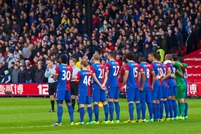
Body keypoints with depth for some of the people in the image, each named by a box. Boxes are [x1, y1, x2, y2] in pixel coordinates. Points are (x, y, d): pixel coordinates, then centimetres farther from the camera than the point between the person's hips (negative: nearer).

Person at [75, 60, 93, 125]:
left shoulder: (80, 73, -10)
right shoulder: (90, 72, 4)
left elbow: (77, 81, -6)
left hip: (82, 91, -5)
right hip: (88, 91, 5)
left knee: (81, 105, -6)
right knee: (89, 105, 9)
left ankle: (81, 121, -11)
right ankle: (90, 120, 10)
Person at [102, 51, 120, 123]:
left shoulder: (108, 64, -8)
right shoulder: (117, 63, 11)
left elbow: (106, 74, -16)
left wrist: (104, 83, -21)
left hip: (111, 85, -6)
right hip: (117, 84, 6)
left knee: (111, 101, -6)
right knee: (116, 101, 10)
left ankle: (111, 119, -8)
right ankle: (118, 119, 9)